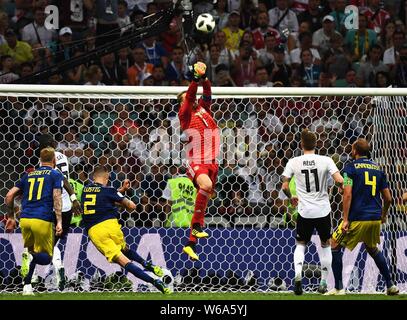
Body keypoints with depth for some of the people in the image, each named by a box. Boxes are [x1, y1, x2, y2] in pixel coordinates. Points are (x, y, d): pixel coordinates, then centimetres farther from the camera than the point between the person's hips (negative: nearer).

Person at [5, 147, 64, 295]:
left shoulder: (29, 175, 20)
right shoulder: (56, 175, 6)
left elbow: (10, 196, 17)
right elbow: (56, 197, -8)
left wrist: (11, 217, 28)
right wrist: (59, 221, -12)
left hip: (24, 219, 5)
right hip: (42, 220, -4)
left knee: (30, 252, 23)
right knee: (45, 257, 4)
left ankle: (27, 287, 12)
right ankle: (31, 256, -29)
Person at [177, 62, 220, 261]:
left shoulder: (203, 110, 17)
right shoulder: (185, 114, 0)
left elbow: (207, 94, 5)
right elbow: (190, 97, -14)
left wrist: (204, 78, -10)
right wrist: (195, 79, -23)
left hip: (211, 163, 7)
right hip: (196, 163, -7)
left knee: (202, 203, 7)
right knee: (206, 186, -37)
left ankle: (190, 243, 14)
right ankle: (197, 225, -26)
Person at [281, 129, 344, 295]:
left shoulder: (294, 162, -5)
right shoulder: (325, 161, -8)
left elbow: (284, 186, -4)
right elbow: (339, 181, -15)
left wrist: (291, 198, 17)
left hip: (304, 211, 0)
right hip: (323, 211, 0)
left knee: (300, 244, 14)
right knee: (325, 245, 19)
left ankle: (298, 275, -12)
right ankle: (323, 283, 20)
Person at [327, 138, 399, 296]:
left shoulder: (351, 167, -4)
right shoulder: (378, 169, 11)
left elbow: (347, 195, -14)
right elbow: (388, 198, 13)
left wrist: (345, 219, -14)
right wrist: (383, 216, 29)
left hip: (357, 218, -5)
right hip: (375, 219, 6)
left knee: (335, 245, 7)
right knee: (373, 249, 26)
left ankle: (339, 288, 0)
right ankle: (390, 286, 23)